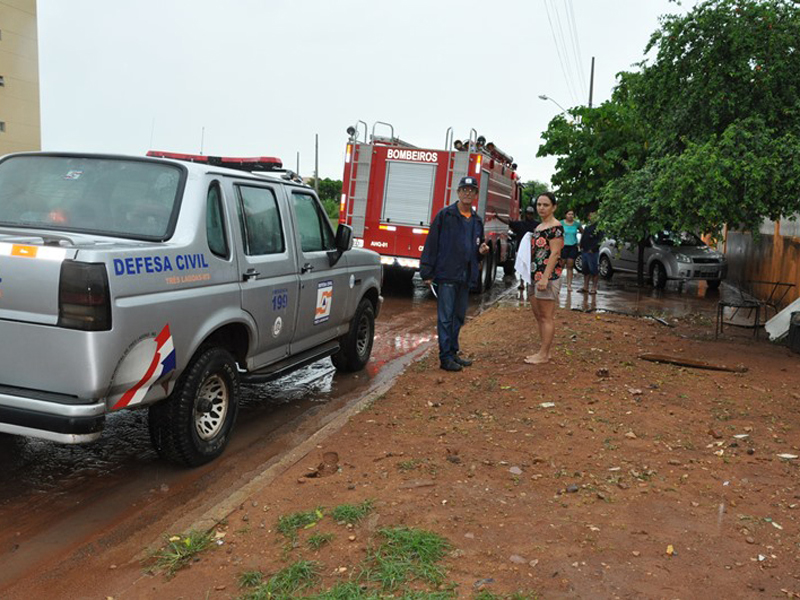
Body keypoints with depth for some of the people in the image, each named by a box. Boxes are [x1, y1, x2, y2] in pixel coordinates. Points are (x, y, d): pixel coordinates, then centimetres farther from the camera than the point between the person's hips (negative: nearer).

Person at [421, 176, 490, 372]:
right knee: (445, 317, -4)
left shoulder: (477, 220, 13)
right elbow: (431, 244, -7)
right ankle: (445, 357, 1)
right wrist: (427, 272, -11)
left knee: (459, 317, 13)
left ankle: (453, 352, 24)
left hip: (466, 277, 6)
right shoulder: (445, 215, -5)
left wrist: (481, 250, 1)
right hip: (446, 275, -6)